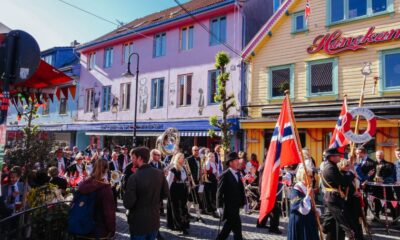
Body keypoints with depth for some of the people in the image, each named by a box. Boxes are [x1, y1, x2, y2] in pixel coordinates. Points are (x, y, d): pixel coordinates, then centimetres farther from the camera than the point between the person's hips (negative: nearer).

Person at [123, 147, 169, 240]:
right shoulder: (160, 173, -7)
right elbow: (165, 194, 4)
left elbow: (127, 204, -20)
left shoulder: (134, 177, -23)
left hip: (139, 223, -4)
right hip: (154, 221, 5)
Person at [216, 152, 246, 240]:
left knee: (229, 225, 19)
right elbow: (220, 192, -15)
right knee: (237, 226, -3)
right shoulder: (225, 175, -15)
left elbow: (241, 189, 8)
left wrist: (243, 201, 1)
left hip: (236, 205, 8)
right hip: (229, 206, -8)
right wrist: (220, 207, -16)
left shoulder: (238, 173, 7)